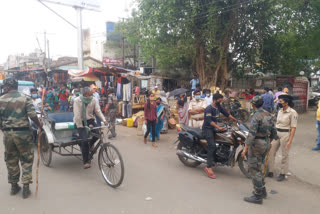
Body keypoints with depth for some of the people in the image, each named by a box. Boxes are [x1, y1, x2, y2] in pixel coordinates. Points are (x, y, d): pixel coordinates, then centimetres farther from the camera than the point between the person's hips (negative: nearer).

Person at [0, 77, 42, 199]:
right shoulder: (25, 98, -6)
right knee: (26, 160, 8)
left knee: (11, 160, 16)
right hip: (23, 133, -2)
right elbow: (32, 115, -15)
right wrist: (39, 125, 2)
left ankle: (14, 186, 27)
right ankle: (26, 187, 7)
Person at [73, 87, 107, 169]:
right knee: (84, 140, -18)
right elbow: (77, 115, -17)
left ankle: (90, 145, 14)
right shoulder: (77, 100, -14)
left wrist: (104, 120, -21)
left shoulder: (93, 100, -3)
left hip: (90, 120, 4)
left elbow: (98, 111, -7)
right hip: (80, 122, -4)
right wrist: (80, 126, -21)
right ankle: (85, 162, -5)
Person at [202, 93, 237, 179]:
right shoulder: (209, 108, -17)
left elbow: (226, 113, 17)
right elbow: (209, 120, -26)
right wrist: (218, 127, -36)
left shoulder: (218, 107, 9)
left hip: (213, 128, 10)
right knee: (212, 146, -18)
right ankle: (209, 167, -19)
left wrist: (236, 120, 14)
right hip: (207, 128, -9)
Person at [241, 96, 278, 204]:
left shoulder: (256, 116, -19)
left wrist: (245, 149, -21)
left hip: (256, 144, -9)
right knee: (258, 168, 22)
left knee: (254, 169, 0)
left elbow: (252, 134, -23)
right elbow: (273, 131, 13)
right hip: (266, 143, 9)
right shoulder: (268, 115, 6)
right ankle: (262, 191, 31)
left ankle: (258, 196, 5)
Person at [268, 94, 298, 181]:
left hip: (285, 134, -7)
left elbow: (293, 128, -15)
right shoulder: (280, 111, 8)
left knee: (284, 155, 5)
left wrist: (290, 141, -18)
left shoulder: (292, 112, -13)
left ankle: (283, 174, 19)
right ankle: (270, 171, 18)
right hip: (276, 133, 7)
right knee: (271, 152, 7)